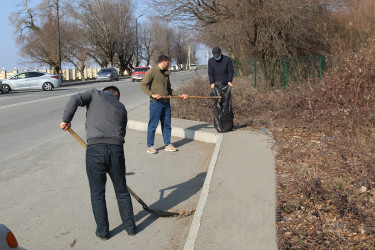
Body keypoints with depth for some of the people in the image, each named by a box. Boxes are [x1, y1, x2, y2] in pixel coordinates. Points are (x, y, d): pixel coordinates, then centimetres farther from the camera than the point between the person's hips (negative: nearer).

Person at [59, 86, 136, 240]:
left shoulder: (95, 94, 14)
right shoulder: (121, 108, 22)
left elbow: (75, 100, -3)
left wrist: (66, 120, 8)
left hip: (95, 149, -2)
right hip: (116, 149, 3)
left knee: (97, 193, 14)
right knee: (122, 191, 19)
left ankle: (102, 231, 25)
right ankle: (130, 227, 32)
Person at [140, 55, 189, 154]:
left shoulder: (166, 74, 19)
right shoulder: (151, 72, -3)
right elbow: (143, 85, -9)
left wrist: (180, 95, 15)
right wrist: (152, 94, -20)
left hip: (166, 102, 7)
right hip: (156, 102, -7)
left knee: (167, 124, 10)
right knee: (153, 125, -1)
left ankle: (168, 144, 20)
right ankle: (150, 146, 8)